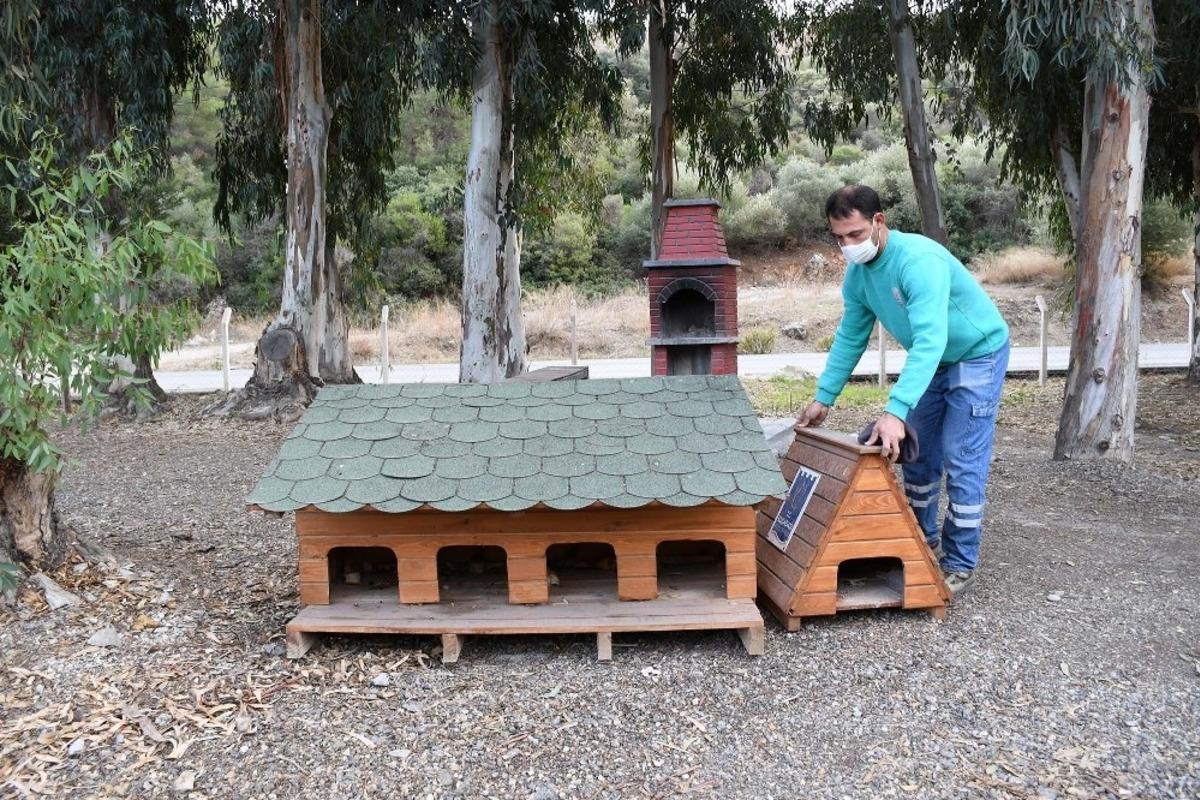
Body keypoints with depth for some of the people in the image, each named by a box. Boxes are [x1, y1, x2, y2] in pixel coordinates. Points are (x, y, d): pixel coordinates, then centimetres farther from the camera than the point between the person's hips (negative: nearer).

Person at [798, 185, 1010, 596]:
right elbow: (849, 338, 2)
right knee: (918, 454, 11)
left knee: (962, 461, -9)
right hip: (933, 360, 8)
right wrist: (824, 398, -2)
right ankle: (923, 542, 28)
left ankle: (961, 563, 3)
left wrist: (895, 411, -51)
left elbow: (930, 340, -44)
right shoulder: (857, 274, -9)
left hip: (978, 354, -8)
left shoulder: (919, 260, -34)